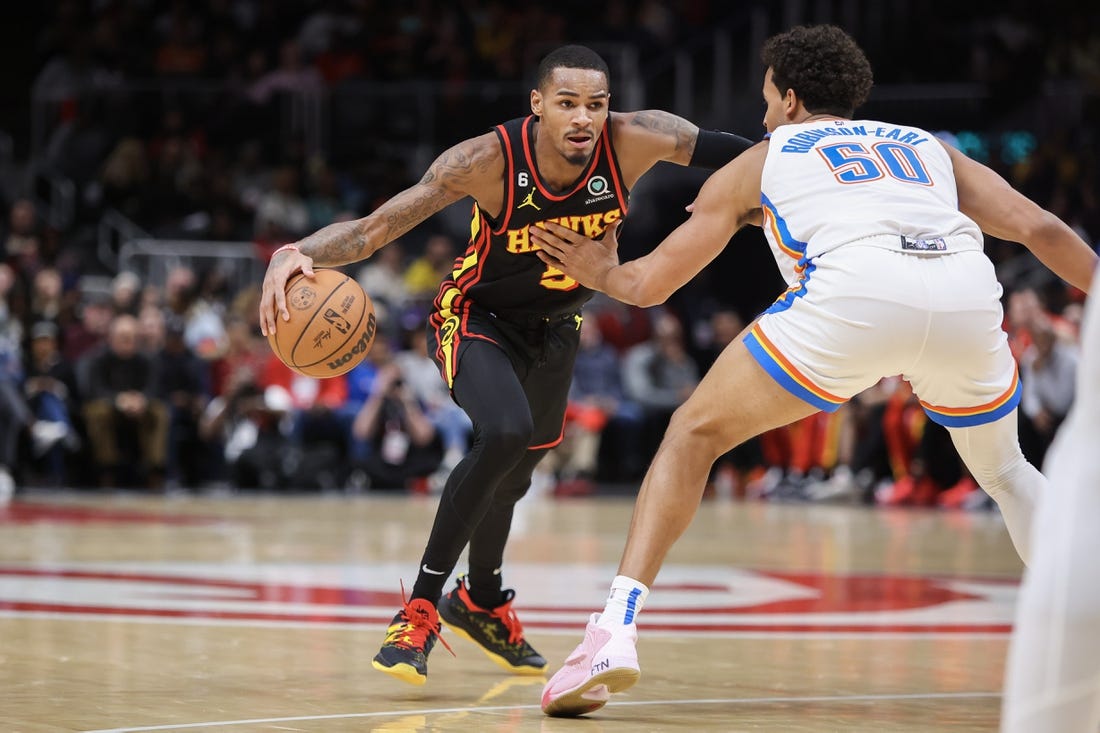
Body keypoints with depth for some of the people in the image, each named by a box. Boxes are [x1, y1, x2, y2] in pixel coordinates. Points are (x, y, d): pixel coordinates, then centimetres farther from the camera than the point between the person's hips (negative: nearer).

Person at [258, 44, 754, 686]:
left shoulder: (636, 140, -27)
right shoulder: (490, 160, -33)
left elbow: (732, 152, -13)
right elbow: (374, 229, -34)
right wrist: (298, 252, -50)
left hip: (554, 327, 5)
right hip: (476, 317, -5)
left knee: (513, 471, 22)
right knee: (506, 434, -32)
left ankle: (482, 602, 50)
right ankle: (422, 604, -19)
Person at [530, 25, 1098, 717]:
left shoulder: (759, 160, 32)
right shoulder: (929, 147, 38)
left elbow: (649, 283, 35)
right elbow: (1042, 229, 24)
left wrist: (602, 273, 56)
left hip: (853, 291, -3)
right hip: (968, 294, 3)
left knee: (694, 434, 15)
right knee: (1004, 470, 30)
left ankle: (617, 628, 0)